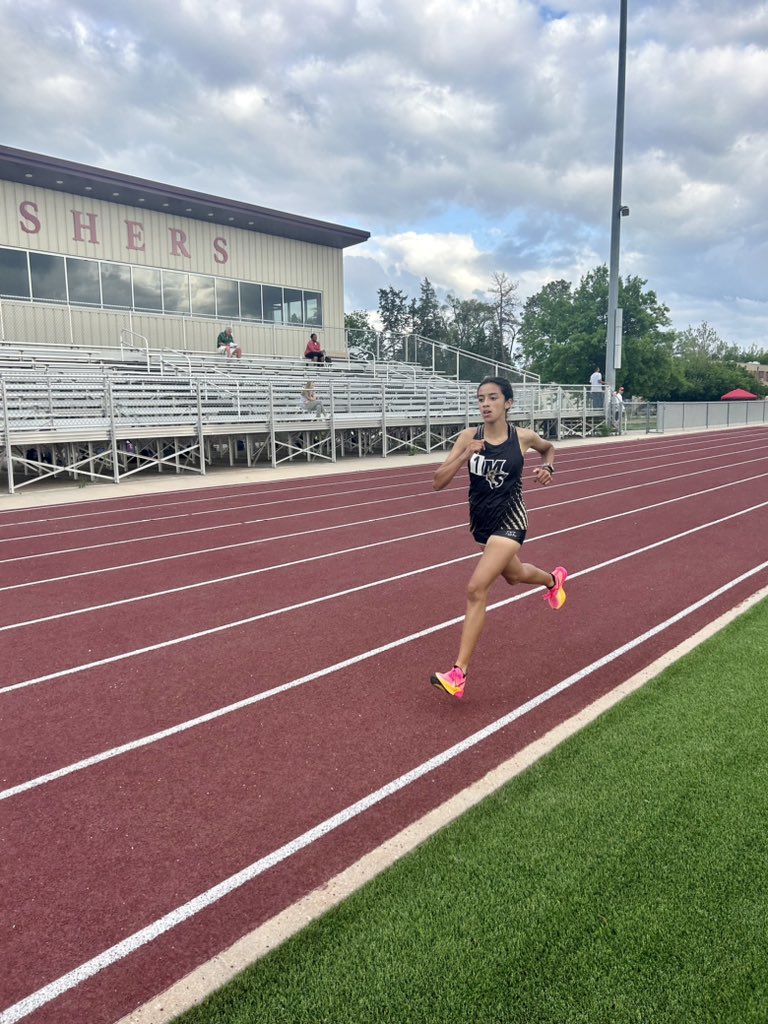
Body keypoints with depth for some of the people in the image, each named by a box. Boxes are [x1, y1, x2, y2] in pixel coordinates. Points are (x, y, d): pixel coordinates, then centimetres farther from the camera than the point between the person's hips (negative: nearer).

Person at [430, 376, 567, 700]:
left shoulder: (523, 437, -10)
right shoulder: (469, 436, -9)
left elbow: (548, 448, 15)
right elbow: (438, 482, -14)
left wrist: (547, 468, -6)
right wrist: (465, 455, -27)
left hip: (510, 520, -5)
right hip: (481, 521, 5)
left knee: (476, 588, -19)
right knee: (513, 575, 29)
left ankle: (458, 674, -12)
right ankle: (553, 579, 66)